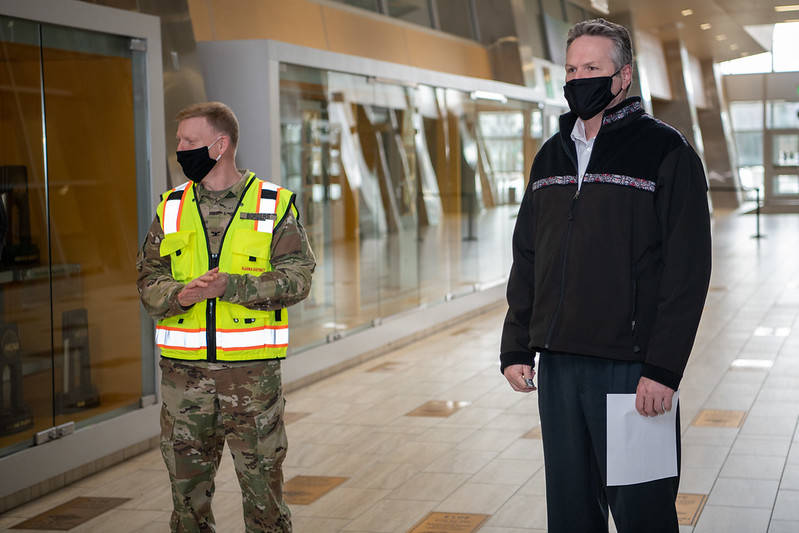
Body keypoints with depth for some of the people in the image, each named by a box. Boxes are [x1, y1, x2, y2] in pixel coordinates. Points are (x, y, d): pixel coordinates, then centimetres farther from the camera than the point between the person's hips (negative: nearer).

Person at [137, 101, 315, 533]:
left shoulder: (274, 206, 0)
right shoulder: (171, 208, 10)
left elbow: (296, 278, -8)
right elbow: (149, 280, 6)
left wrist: (229, 285, -20)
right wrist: (180, 294, -16)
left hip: (252, 371, -3)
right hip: (184, 370, 3)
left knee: (262, 481, 3)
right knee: (187, 484, 11)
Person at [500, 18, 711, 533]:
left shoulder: (665, 151, -5)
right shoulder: (551, 156, 14)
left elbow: (687, 268, -10)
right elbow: (526, 260, 16)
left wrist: (663, 368, -17)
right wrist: (516, 347, 8)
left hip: (631, 368, -5)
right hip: (557, 364, 6)